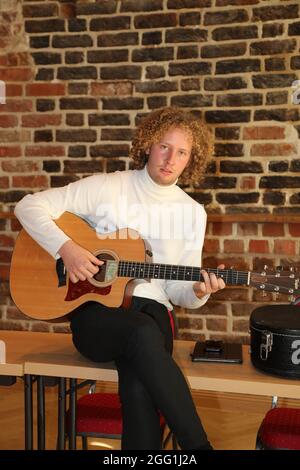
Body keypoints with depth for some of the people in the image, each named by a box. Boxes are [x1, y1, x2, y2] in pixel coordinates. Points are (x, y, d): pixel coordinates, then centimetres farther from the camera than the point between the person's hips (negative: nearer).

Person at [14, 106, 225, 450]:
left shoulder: (193, 212, 9)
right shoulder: (107, 187, 1)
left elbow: (178, 291, 10)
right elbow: (29, 206, -2)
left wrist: (198, 292, -13)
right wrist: (66, 248, -16)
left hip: (151, 311, 2)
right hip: (95, 309, -2)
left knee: (138, 387, -33)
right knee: (143, 333, -38)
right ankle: (198, 445, -28)